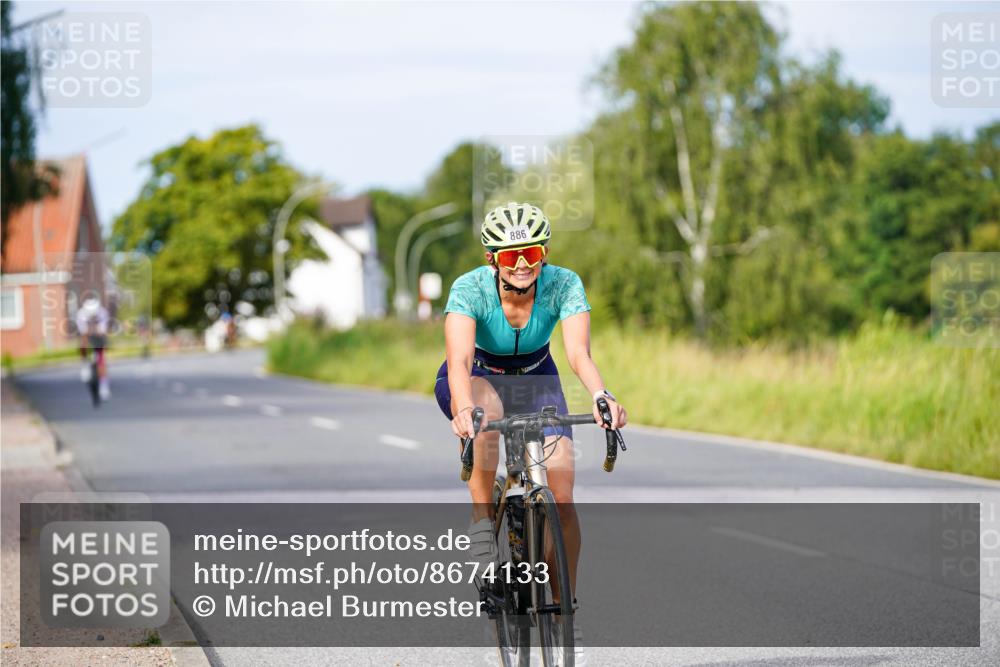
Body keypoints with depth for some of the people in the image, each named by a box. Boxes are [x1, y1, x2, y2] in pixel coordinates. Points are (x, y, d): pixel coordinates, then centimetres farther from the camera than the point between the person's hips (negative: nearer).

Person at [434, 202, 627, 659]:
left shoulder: (563, 286, -25)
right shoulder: (469, 289, -30)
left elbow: (578, 353, -38)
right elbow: (460, 358, -43)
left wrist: (601, 396, -58)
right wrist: (464, 409, -62)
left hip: (535, 381, 2)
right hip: (476, 380, -2)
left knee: (561, 494, -15)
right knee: (488, 405, -40)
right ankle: (481, 519, -24)